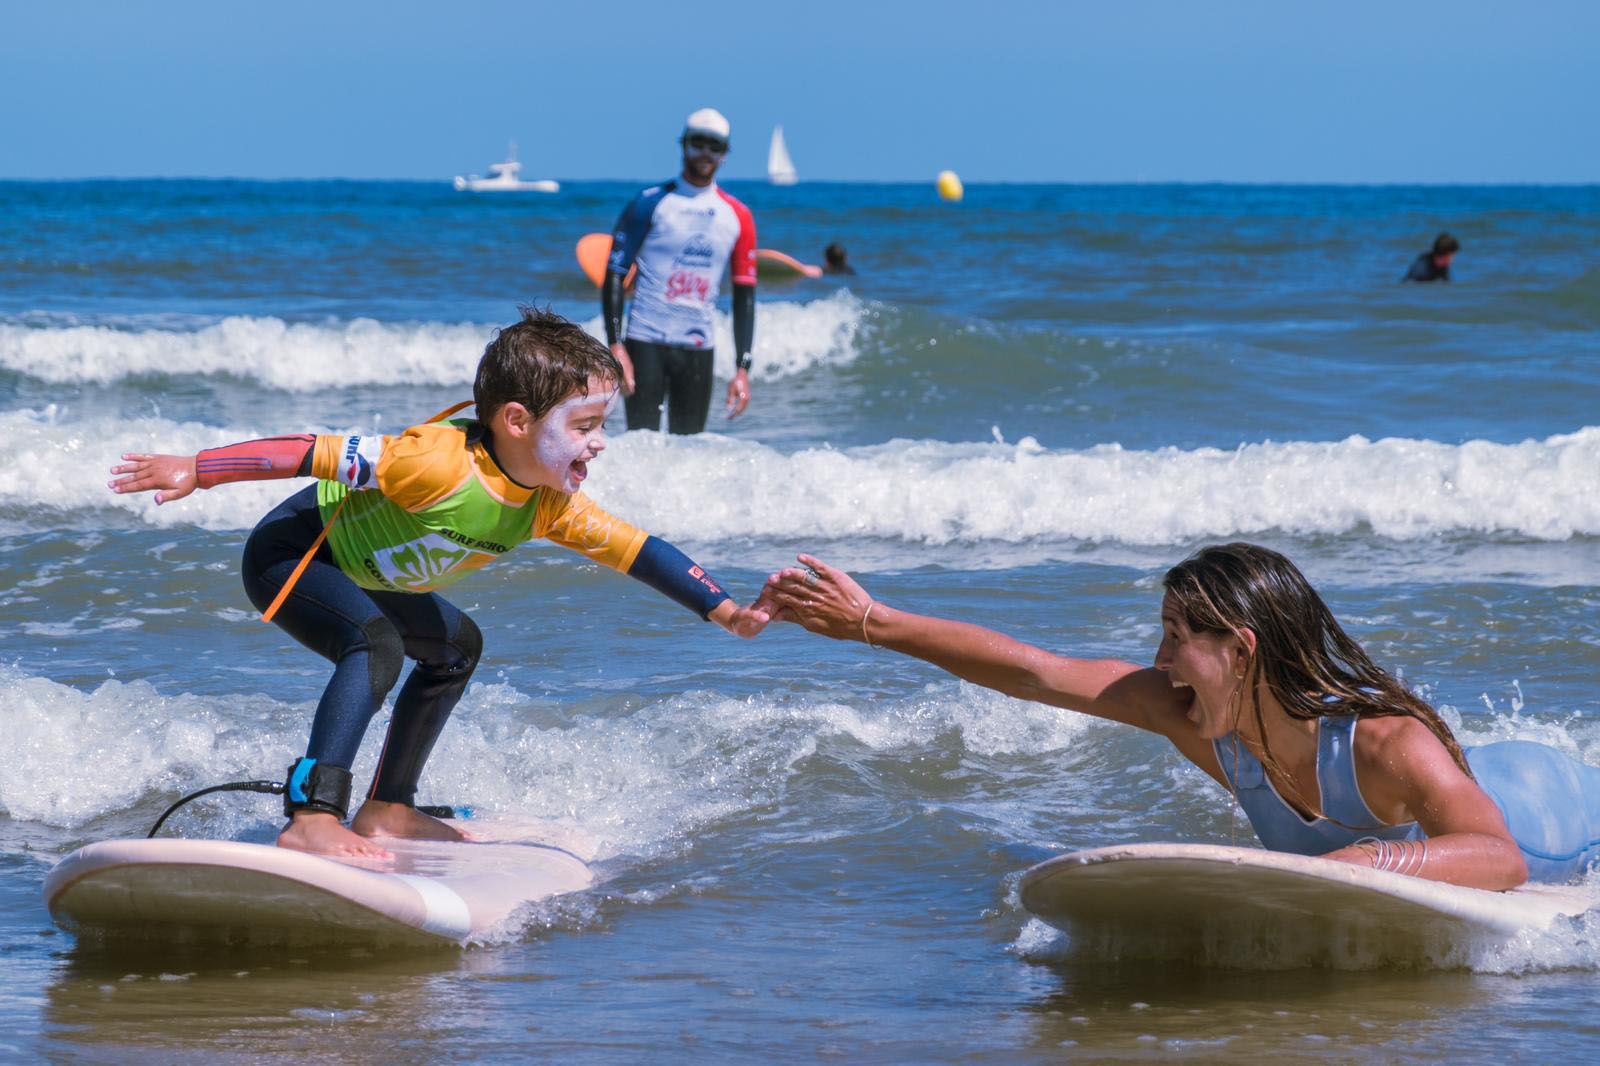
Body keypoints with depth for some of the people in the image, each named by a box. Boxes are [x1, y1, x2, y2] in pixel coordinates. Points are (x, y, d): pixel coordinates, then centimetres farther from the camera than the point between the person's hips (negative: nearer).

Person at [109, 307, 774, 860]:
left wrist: (724, 611, -9)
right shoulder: (440, 463, -34)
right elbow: (320, 455, -33)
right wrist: (196, 471, -35)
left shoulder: (551, 506, -9)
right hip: (287, 556, -10)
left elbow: (636, 552, -3)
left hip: (353, 574, 10)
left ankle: (386, 809, 27)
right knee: (377, 644, -33)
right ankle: (311, 817, -40)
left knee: (456, 645, 22)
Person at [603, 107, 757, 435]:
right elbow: (614, 275, -4)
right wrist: (615, 346, -14)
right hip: (646, 343, -3)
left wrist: (742, 368, 4)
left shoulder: (738, 216, 8)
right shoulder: (651, 203, -2)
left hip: (699, 350, 3)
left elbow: (745, 296, 10)